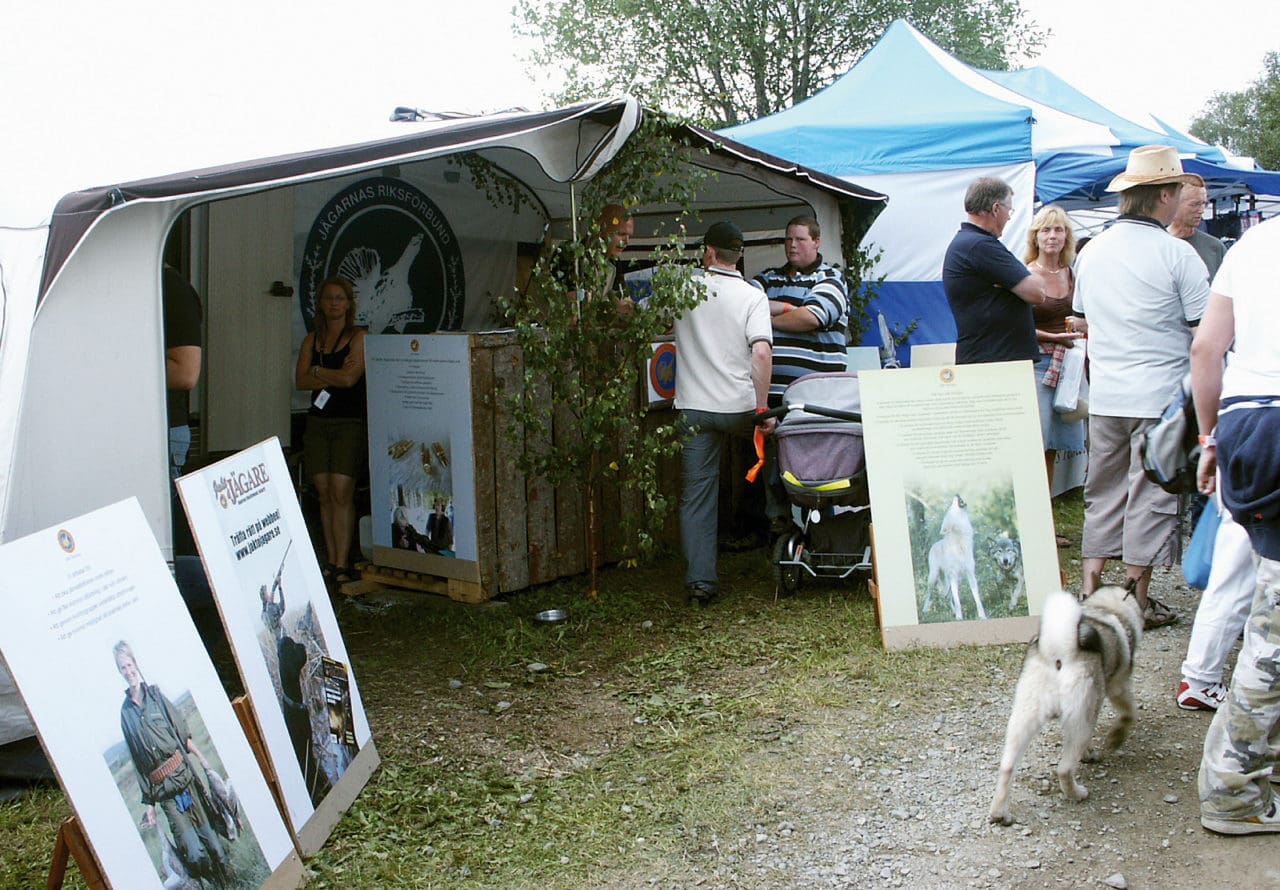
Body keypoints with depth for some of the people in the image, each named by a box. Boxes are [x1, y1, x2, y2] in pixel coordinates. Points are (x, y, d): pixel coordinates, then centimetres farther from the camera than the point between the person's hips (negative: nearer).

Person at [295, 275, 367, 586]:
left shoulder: (359, 338, 0)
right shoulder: (311, 340, 15)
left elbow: (350, 378, -12)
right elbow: (301, 381, 4)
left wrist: (318, 371, 2)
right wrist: (335, 375, -7)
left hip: (350, 423, -5)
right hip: (317, 423, 5)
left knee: (341, 492, -12)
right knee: (324, 494, 4)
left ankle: (342, 564, -10)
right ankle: (331, 562, 9)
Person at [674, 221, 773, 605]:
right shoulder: (752, 296, -3)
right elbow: (761, 352, -16)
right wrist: (763, 408, -12)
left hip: (693, 407, 0)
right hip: (739, 407, 0)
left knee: (696, 496, 2)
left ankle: (699, 582, -2)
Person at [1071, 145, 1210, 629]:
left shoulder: (1091, 251, 8)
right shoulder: (1176, 254, -11)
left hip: (1103, 396, 5)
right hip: (1159, 396, -5)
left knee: (1103, 492, 12)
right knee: (1150, 495, 3)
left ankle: (1090, 590, 13)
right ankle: (1138, 601, 10)